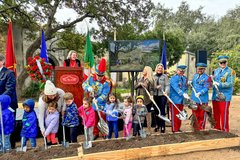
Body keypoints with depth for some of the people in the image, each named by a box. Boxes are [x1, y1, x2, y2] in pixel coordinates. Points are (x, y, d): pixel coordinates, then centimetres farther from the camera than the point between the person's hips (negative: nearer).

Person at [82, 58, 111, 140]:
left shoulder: (107, 82, -21)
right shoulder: (91, 77, -7)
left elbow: (104, 95, -24)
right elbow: (84, 84, -3)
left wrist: (97, 100, -37)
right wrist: (88, 88, -25)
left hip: (101, 105, -4)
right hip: (92, 103, 4)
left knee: (103, 119, 10)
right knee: (94, 120, 16)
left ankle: (104, 133, 29)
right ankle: (96, 133, 33)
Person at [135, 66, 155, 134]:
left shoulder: (150, 80, -4)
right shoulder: (140, 79, 14)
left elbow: (151, 89, -11)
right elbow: (135, 87, 12)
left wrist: (151, 95, -29)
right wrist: (139, 84, -6)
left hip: (147, 100, -5)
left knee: (148, 114, 5)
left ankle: (149, 130, 15)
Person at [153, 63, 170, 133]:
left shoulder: (165, 76, 3)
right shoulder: (153, 76, 8)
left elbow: (167, 85, -5)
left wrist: (166, 91, -21)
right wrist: (155, 87, -14)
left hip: (162, 96, -2)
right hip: (155, 95, 3)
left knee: (162, 111, -2)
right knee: (156, 111, 9)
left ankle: (162, 126, 9)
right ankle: (157, 125, 25)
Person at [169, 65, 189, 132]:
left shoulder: (185, 78, 11)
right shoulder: (173, 78, -10)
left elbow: (186, 88, 15)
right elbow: (176, 88, -22)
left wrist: (186, 94, -4)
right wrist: (183, 94, -32)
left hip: (181, 100, 6)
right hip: (175, 100, -6)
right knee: (175, 115, 1)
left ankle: (178, 128, 25)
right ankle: (174, 129, 11)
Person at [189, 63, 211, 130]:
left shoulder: (207, 77, -6)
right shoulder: (195, 75, 13)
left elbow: (206, 88, -14)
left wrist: (200, 93, -28)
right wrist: (191, 82, 5)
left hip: (202, 99, -5)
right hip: (194, 98, 5)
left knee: (202, 115, 4)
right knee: (195, 114, 12)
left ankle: (201, 129, 15)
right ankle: (195, 128, 23)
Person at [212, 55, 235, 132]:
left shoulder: (231, 71, -5)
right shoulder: (216, 71, 13)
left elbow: (230, 83, -14)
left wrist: (219, 84, -22)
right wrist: (212, 79, -1)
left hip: (225, 96, -5)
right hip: (215, 96, 5)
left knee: (224, 113, -3)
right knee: (216, 113, 11)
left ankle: (225, 131, 9)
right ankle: (217, 129, 24)